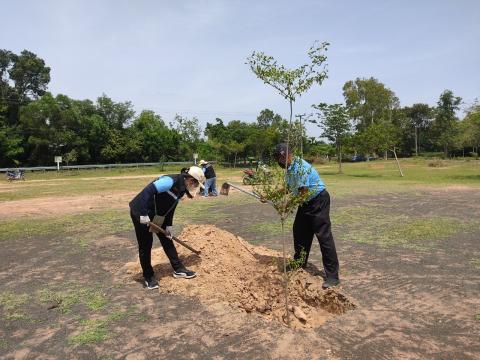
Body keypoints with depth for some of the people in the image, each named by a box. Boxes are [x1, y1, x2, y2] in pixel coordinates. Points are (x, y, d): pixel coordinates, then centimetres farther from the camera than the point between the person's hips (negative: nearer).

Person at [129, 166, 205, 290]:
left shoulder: (181, 188, 4)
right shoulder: (171, 181, -27)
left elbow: (170, 207, 12)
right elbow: (148, 191, -33)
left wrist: (168, 225, 8)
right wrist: (144, 214, -33)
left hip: (156, 215, 9)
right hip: (140, 213, -9)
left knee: (167, 240, 13)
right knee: (145, 245, 2)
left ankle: (178, 269, 24)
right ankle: (148, 277, 18)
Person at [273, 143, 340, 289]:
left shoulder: (301, 167, -26)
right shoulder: (289, 169, 4)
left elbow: (303, 193, -27)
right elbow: (287, 188, 12)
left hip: (318, 201, -10)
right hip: (306, 202, 10)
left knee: (323, 235, -10)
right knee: (299, 232, 16)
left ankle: (332, 276, -5)